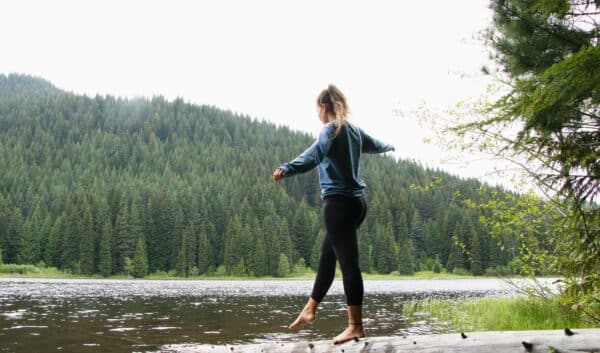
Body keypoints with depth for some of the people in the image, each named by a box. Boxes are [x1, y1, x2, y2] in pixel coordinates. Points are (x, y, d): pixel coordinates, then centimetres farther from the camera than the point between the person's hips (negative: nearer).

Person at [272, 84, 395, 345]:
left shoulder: (332, 129, -9)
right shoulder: (354, 131, 16)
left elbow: (316, 153, -30)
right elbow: (374, 145, 37)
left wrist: (287, 169, -47)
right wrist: (389, 147, 61)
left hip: (339, 203, -9)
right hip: (355, 203, 9)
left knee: (348, 262, -6)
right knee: (327, 258, 16)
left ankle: (356, 326, -2)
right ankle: (309, 310, 27)